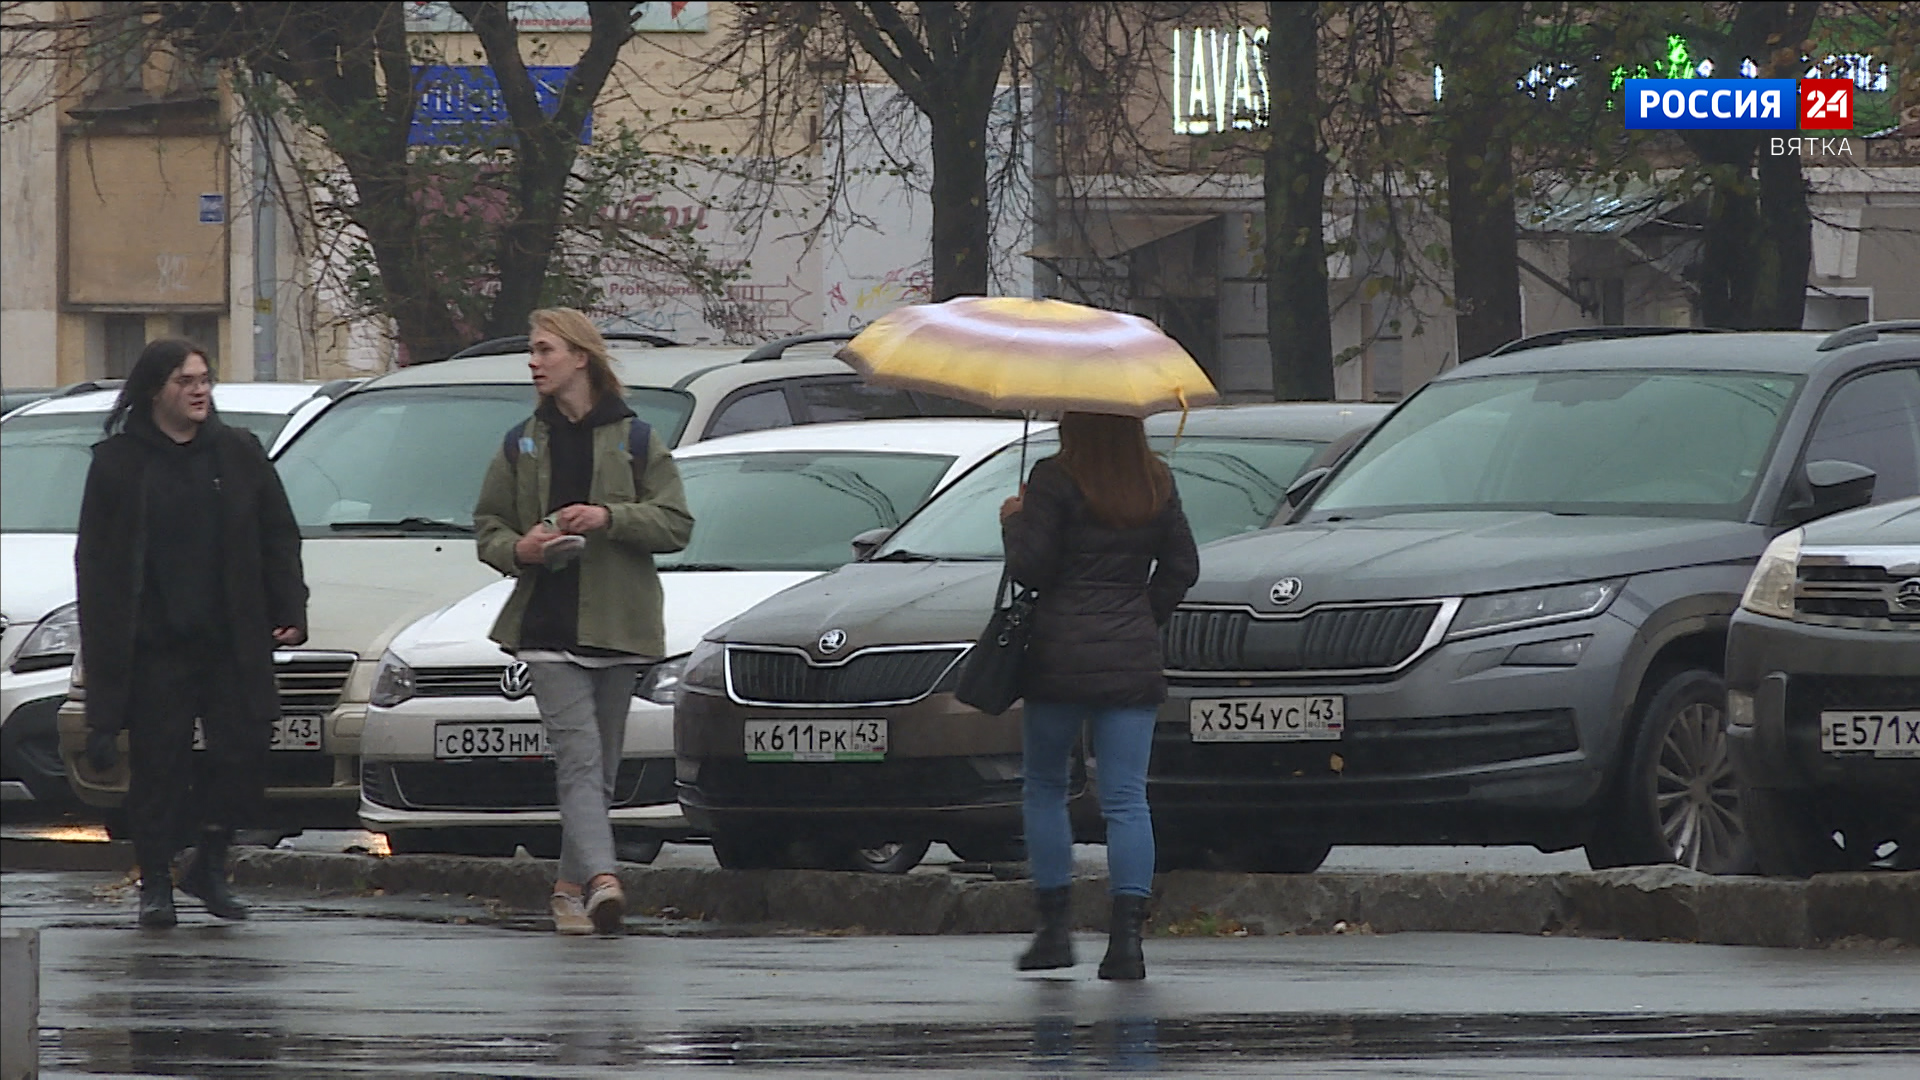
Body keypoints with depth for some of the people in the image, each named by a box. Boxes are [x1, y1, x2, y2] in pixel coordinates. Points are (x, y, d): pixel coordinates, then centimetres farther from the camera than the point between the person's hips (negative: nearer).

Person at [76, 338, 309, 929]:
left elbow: (278, 538, 12)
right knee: (158, 764, -3)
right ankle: (156, 884, 7)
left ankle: (209, 866, 18)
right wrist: (105, 643, -6)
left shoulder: (238, 453, 9)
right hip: (153, 645, -2)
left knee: (243, 753, -2)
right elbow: (97, 563, 2)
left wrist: (289, 610, 2)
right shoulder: (118, 462, 2)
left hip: (230, 640, 2)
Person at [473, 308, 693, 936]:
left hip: (615, 624, 0)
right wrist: (517, 550, -6)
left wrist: (610, 518, -14)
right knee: (579, 755, -15)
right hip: (547, 623, 0)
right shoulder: (521, 445, 13)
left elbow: (676, 524, 2)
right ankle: (600, 878, -31)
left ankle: (571, 884, 17)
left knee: (602, 764, 5)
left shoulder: (634, 440, 6)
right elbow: (487, 526, 16)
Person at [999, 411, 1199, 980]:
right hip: (1132, 662, 3)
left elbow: (1029, 567, -9)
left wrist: (1014, 523, 9)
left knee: (1045, 789, 13)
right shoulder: (1156, 485, 6)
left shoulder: (1055, 480, -8)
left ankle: (1054, 927, 9)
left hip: (1060, 657, -3)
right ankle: (1127, 937, -9)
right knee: (1126, 799, 1)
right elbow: (1183, 566, 11)